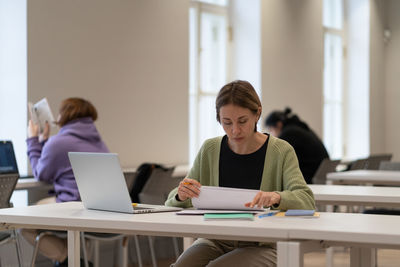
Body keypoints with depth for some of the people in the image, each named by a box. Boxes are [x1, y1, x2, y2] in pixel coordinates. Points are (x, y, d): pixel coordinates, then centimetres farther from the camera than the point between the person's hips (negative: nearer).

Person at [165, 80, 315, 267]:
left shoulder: (281, 151, -3)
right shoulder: (210, 150, 6)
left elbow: (307, 200, -15)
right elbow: (172, 201, 9)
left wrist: (277, 197, -38)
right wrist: (181, 195, -17)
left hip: (261, 246, -3)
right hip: (216, 242, 3)